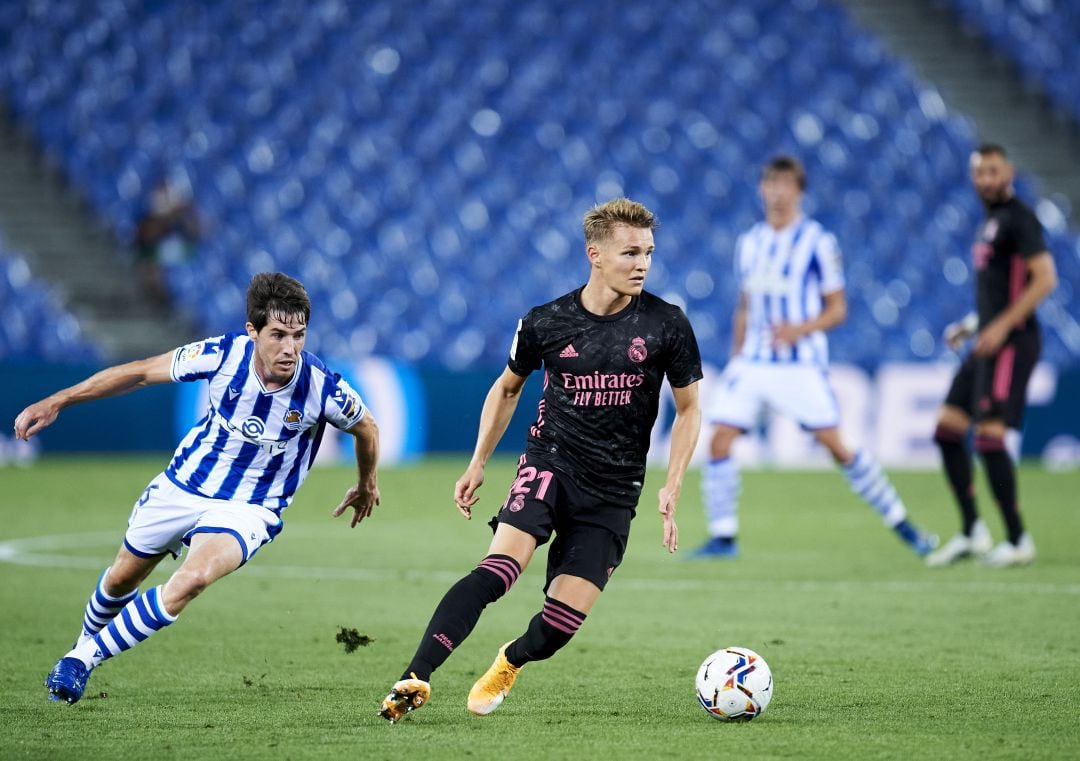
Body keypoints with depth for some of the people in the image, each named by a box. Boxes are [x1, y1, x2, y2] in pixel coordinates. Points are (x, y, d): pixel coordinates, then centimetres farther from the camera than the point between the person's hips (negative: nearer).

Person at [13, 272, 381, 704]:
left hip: (248, 508, -2)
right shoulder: (223, 355, -21)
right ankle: (86, 641, 53)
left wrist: (367, 485, 18)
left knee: (194, 577, -30)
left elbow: (366, 427, 0)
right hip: (182, 486, 3)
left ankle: (85, 657, -14)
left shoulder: (324, 389, -24)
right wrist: (56, 401, -7)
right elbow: (142, 373, -6)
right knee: (123, 577, 18)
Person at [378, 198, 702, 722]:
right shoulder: (546, 323, -2)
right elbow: (507, 388, 17)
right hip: (551, 462, -1)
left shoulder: (666, 325, -4)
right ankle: (416, 679, -32)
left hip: (615, 490, 1)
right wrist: (478, 464, 12)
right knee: (500, 567, -28)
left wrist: (672, 487, -4)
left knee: (562, 623, -6)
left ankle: (511, 662, 29)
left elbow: (689, 409, 7)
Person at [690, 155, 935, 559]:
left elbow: (837, 309, -3)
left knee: (836, 446, -8)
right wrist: (736, 357, 16)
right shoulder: (749, 243, 12)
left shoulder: (818, 242, -4)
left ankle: (902, 524, 5)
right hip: (751, 361, 5)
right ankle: (723, 537, 0)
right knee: (719, 441, -9)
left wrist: (801, 329, -20)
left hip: (801, 364, -5)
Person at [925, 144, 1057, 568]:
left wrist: (1001, 326, -22)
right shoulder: (990, 223, 18)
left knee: (989, 436, -14)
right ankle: (971, 533, 11)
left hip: (1012, 343, -10)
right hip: (989, 344, 10)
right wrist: (971, 325, 18)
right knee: (947, 429, 7)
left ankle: (1018, 541, -6)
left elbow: (1044, 279, -18)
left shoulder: (1018, 219, -10)